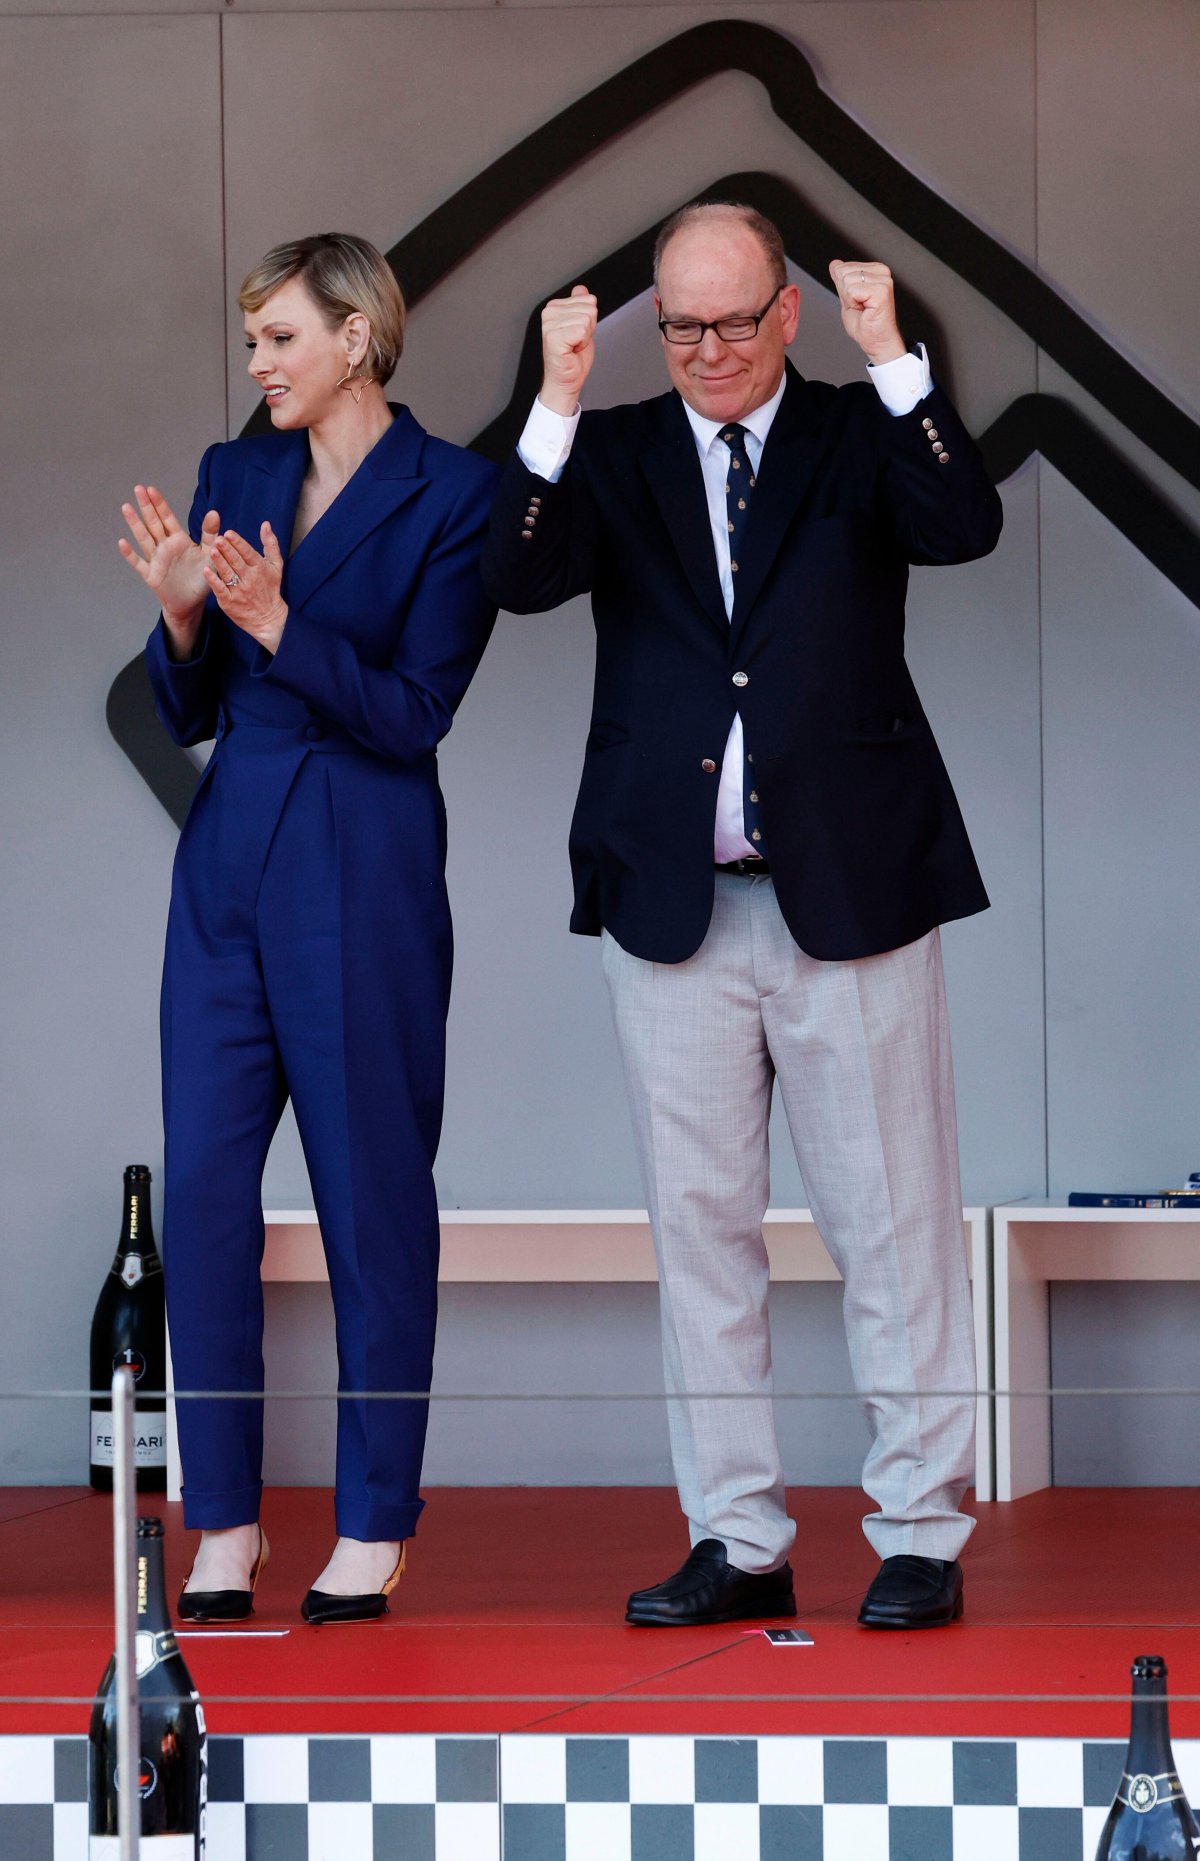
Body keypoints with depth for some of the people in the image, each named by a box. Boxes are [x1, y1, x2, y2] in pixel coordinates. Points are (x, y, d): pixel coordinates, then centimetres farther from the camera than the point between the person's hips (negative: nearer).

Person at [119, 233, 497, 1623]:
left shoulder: (453, 494, -5)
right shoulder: (235, 476, 12)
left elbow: (417, 709, -11)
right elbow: (189, 715, 11)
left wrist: (276, 625, -21)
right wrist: (181, 613, -8)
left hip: (364, 877, -5)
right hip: (227, 870, 5)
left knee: (373, 1197, 0)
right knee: (202, 1194, 2)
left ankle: (374, 1534, 8)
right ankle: (224, 1527, 8)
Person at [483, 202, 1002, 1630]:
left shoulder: (860, 439, 5)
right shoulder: (613, 455, 9)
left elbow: (966, 528, -14)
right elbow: (521, 579, -8)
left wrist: (893, 360, -20)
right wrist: (558, 403, -18)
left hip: (849, 895, -2)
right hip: (675, 908, 2)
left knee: (893, 1224, 1)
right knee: (699, 1230, 6)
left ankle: (921, 1536, 8)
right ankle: (738, 1541, 15)